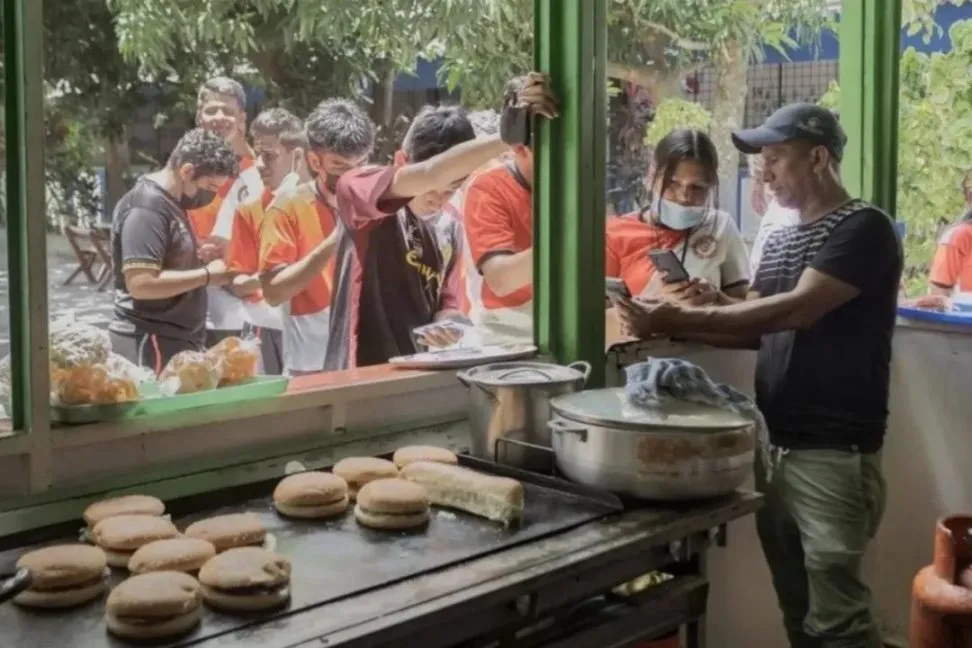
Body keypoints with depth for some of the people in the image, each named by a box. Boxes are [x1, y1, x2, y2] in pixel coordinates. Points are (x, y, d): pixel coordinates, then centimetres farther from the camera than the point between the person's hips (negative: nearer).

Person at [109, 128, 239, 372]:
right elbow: (141, 283, -25)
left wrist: (200, 256, 9)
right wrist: (207, 275, -17)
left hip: (178, 341, 10)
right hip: (151, 343, -10)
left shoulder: (170, 203, 14)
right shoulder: (147, 207, -16)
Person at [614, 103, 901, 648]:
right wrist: (682, 325, 0)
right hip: (774, 448, 7)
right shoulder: (780, 239, 15)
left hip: (833, 454, -7)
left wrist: (682, 319, -22)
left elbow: (796, 311, -21)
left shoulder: (864, 228, -10)